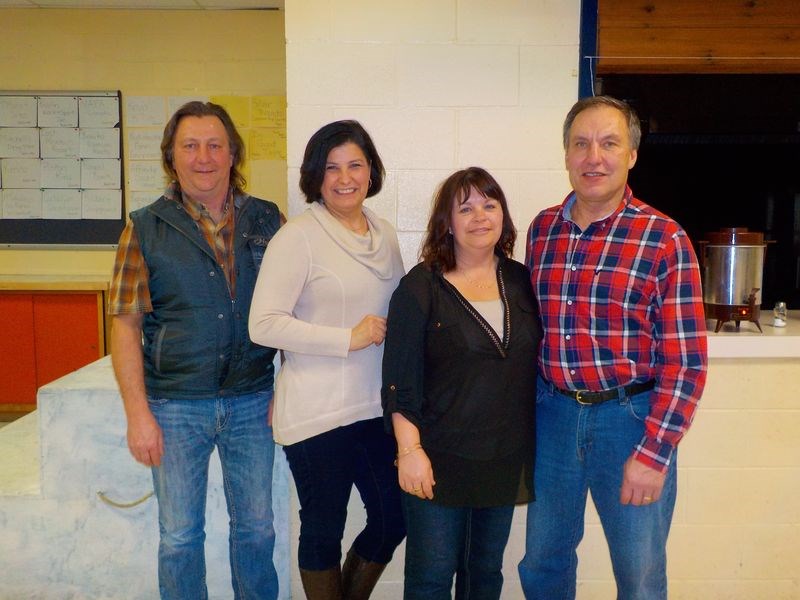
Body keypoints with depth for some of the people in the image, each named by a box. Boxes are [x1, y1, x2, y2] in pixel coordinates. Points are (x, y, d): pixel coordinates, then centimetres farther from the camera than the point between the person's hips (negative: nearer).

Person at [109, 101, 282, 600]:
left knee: (256, 528, 14)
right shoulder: (146, 228, -2)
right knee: (180, 537, 11)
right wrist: (139, 414, -8)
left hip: (253, 402, 1)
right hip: (176, 407, -1)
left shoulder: (267, 220, 2)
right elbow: (126, 325, -3)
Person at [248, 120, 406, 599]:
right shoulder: (298, 237, -10)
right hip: (318, 414, -6)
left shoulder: (385, 234, 9)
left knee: (395, 518, 15)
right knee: (324, 529, 9)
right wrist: (349, 339, -19)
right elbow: (263, 325, -17)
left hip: (378, 407, 6)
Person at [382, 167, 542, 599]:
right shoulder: (420, 287, -8)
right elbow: (400, 380, -10)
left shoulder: (521, 281, 5)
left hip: (507, 458, 4)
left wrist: (532, 443, 8)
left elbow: (534, 365, 11)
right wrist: (409, 449, -14)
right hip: (441, 460, -4)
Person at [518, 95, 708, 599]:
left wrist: (653, 453, -15)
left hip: (632, 416, -3)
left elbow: (686, 360, -11)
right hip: (553, 413, 4)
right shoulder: (542, 230, 3)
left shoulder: (664, 239, -10)